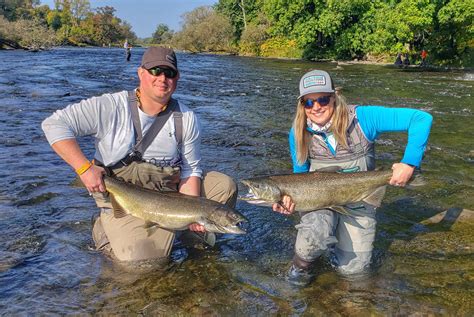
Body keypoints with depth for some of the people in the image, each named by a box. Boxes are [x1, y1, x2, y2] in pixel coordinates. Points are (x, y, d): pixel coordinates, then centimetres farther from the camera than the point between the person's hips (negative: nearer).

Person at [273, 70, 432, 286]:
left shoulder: (362, 118, -22)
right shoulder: (299, 133, -13)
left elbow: (421, 119, -22)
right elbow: (300, 174, -1)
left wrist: (409, 163, -31)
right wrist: (291, 199, -21)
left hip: (358, 202, 1)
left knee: (353, 268, 4)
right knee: (315, 237, -33)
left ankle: (335, 237, 36)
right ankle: (302, 264, 3)